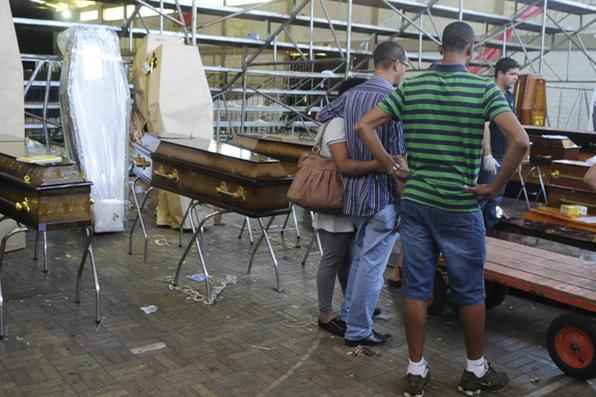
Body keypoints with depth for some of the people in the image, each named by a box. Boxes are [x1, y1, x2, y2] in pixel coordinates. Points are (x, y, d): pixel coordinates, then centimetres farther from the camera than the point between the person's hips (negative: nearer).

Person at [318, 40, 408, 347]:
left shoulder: (350, 95, 7)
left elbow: (321, 116, 25)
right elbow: (397, 158, -17)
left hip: (354, 191, 8)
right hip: (382, 195, -7)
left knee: (359, 259, 22)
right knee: (372, 266, 3)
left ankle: (349, 315, 33)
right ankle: (358, 331, 12)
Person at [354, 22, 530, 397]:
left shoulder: (411, 86, 3)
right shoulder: (485, 88, -7)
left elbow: (364, 125, 1)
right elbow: (520, 140, -20)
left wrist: (390, 165, 4)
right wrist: (496, 186, -9)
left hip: (415, 201, 3)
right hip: (459, 206, -3)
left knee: (416, 288, 10)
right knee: (470, 292, 12)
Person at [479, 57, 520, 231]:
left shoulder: (510, 97, 13)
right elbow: (484, 126, -18)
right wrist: (487, 155, -22)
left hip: (504, 156, 9)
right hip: (490, 156, -9)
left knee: (497, 198, 12)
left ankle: (489, 232, 21)